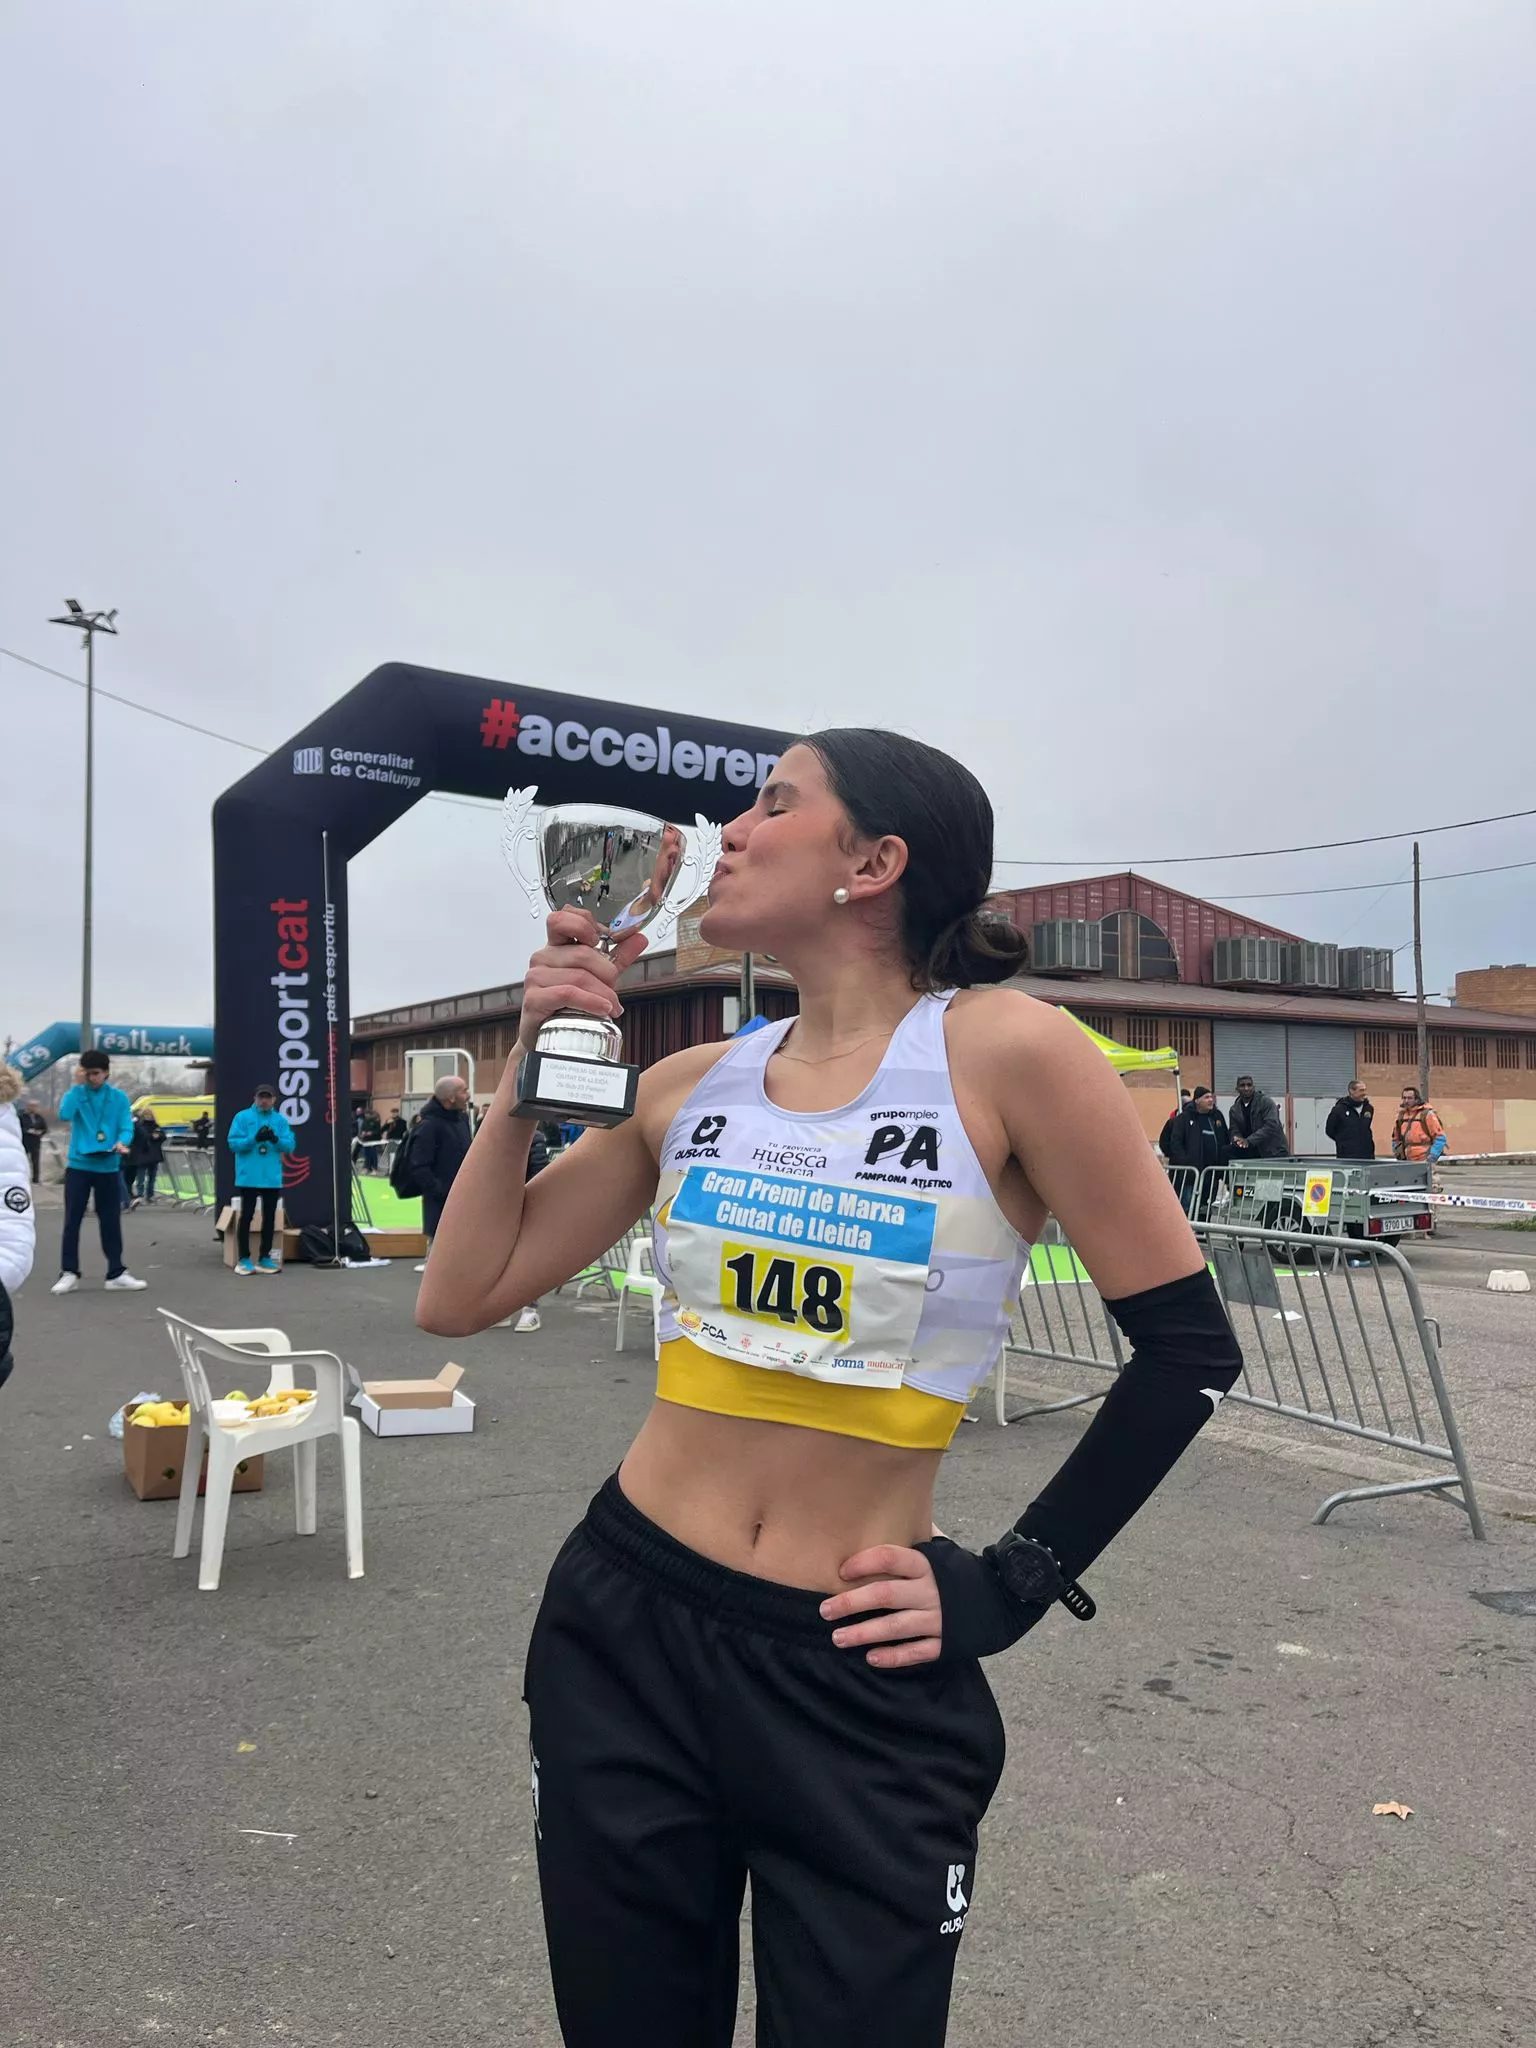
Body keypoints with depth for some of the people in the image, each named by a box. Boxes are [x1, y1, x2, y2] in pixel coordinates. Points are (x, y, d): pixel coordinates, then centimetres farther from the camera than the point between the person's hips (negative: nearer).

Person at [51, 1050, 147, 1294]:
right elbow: (64, 1115, -19)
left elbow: (126, 1127, -7)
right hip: (78, 1166, -1)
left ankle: (116, 1273, 10)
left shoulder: (119, 1097, 4)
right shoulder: (75, 1093, 2)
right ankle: (69, 1273, 10)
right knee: (72, 1221, 2)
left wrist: (121, 1142, -29)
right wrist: (77, 1084, -15)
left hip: (108, 1168, 1)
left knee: (111, 1222, 5)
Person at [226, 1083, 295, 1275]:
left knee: (270, 1217, 8)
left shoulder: (281, 1120, 6)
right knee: (246, 1216, 0)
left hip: (272, 1177, 3)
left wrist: (276, 1139, -20)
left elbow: (290, 1145, -1)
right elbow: (234, 1143, -8)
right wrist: (255, 1139, -22)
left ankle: (264, 1258, 18)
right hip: (248, 1177, -3)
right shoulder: (243, 1117, -2)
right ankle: (243, 1259, 6)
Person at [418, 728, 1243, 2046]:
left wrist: (1010, 1590, -6)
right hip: (624, 1635, 4)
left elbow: (1187, 1345, -8)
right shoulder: (689, 1085, 1)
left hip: (865, 1684, -3)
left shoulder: (1003, 1051, -13)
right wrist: (535, 1058, -3)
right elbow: (459, 1299, 4)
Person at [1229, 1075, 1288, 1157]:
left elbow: (1271, 1126, -21)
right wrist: (1238, 1140, -21)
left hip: (1274, 1152, -4)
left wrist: (1249, 1141, -29)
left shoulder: (1266, 1102, -10)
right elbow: (1235, 1132, 6)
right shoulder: (1234, 1109, 6)